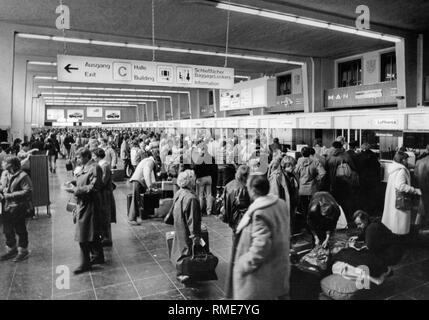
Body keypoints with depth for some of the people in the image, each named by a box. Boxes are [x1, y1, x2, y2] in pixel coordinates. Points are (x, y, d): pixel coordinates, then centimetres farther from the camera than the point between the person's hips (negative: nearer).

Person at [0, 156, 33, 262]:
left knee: (20, 229, 4)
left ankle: (23, 251, 19)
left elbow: (28, 191, -21)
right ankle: (11, 249, 34)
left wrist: (11, 195, -21)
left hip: (18, 207, -7)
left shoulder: (22, 176, -16)